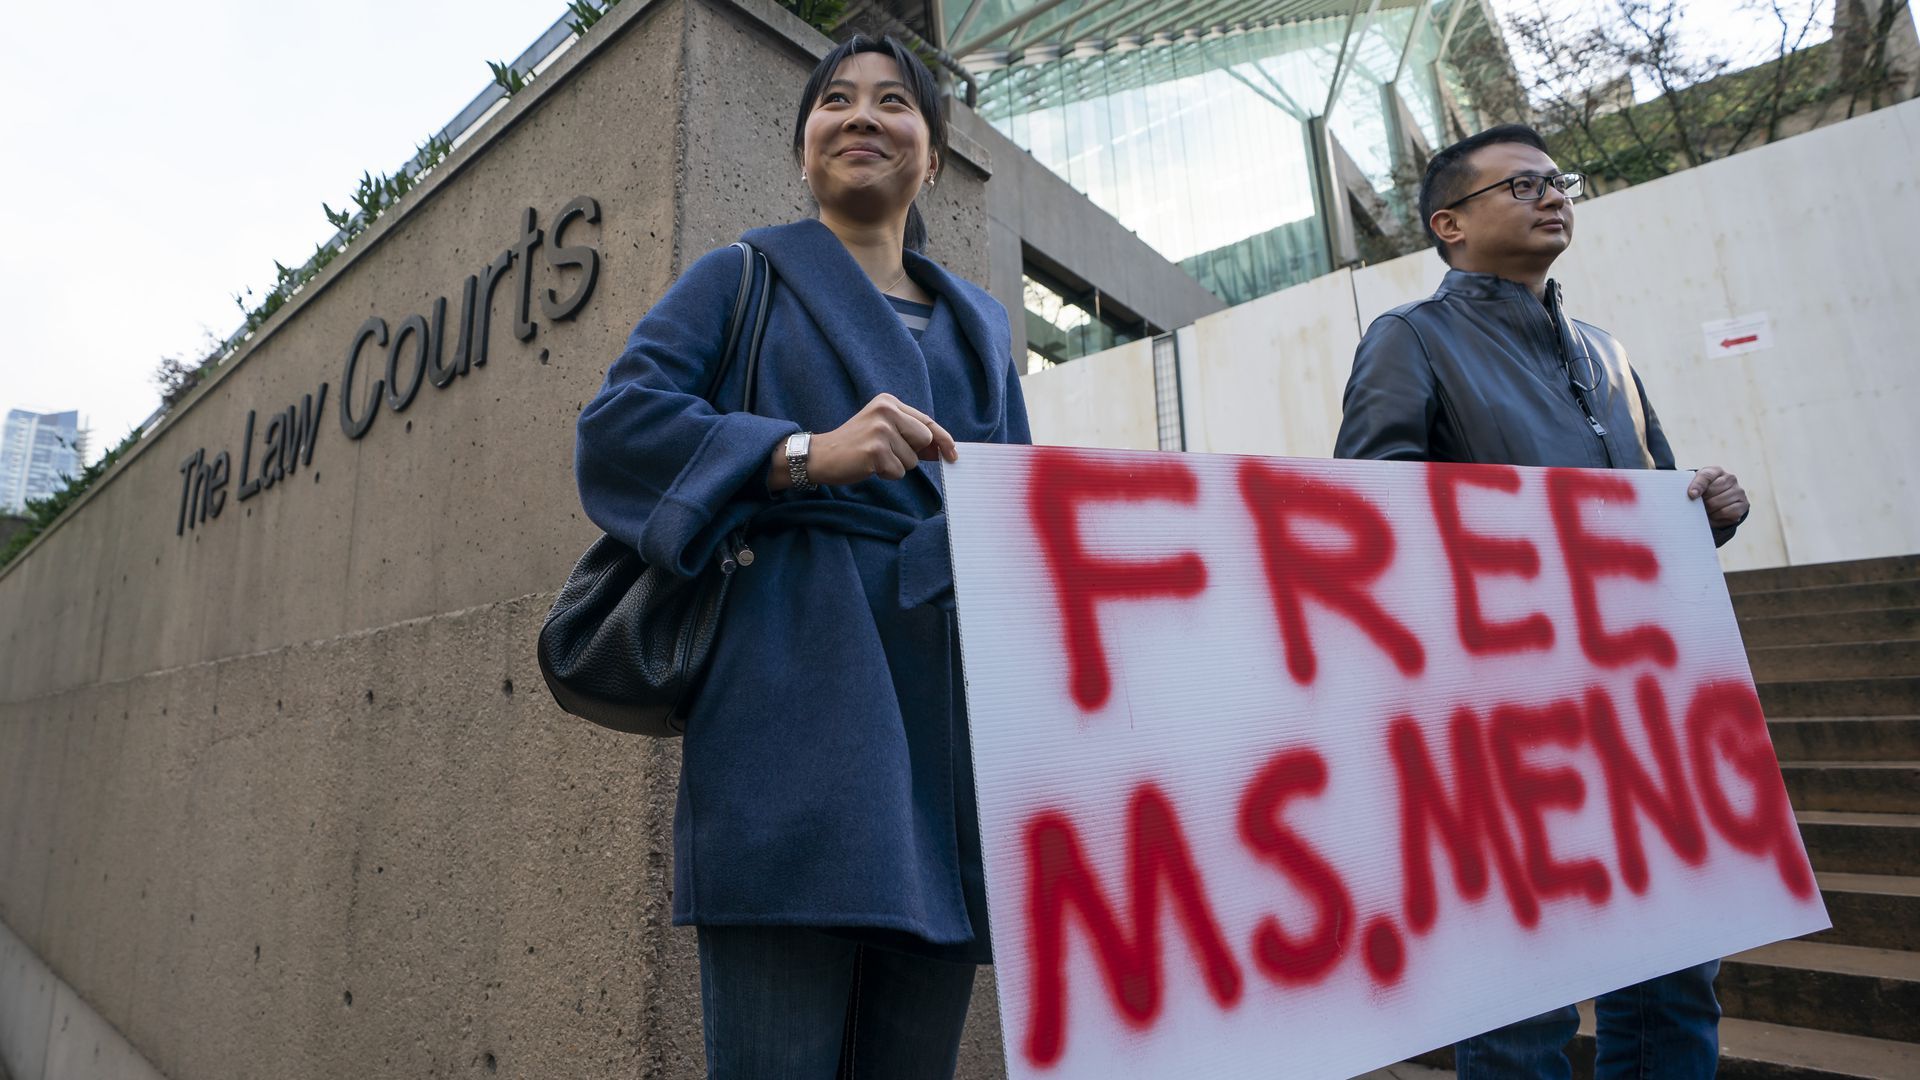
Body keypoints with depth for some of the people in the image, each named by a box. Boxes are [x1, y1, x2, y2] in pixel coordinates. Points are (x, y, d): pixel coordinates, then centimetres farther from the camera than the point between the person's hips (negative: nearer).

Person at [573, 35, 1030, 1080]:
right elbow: (616, 423, -2)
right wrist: (808, 452, -15)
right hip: (798, 682, -4)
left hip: (956, 702, 5)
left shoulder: (981, 325, 26)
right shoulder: (746, 277, 13)